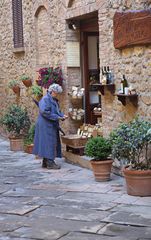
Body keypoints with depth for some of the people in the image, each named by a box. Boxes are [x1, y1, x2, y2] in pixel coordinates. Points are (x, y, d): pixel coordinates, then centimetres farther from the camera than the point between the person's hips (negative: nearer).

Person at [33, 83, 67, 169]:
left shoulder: (54, 100, 17)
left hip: (52, 125, 10)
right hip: (46, 125, -10)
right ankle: (50, 162, -6)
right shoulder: (45, 99, -13)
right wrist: (57, 117, -22)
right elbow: (44, 112, -23)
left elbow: (58, 111, 24)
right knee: (49, 142, -9)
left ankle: (45, 162, 16)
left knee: (53, 142, 10)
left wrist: (62, 115, 2)